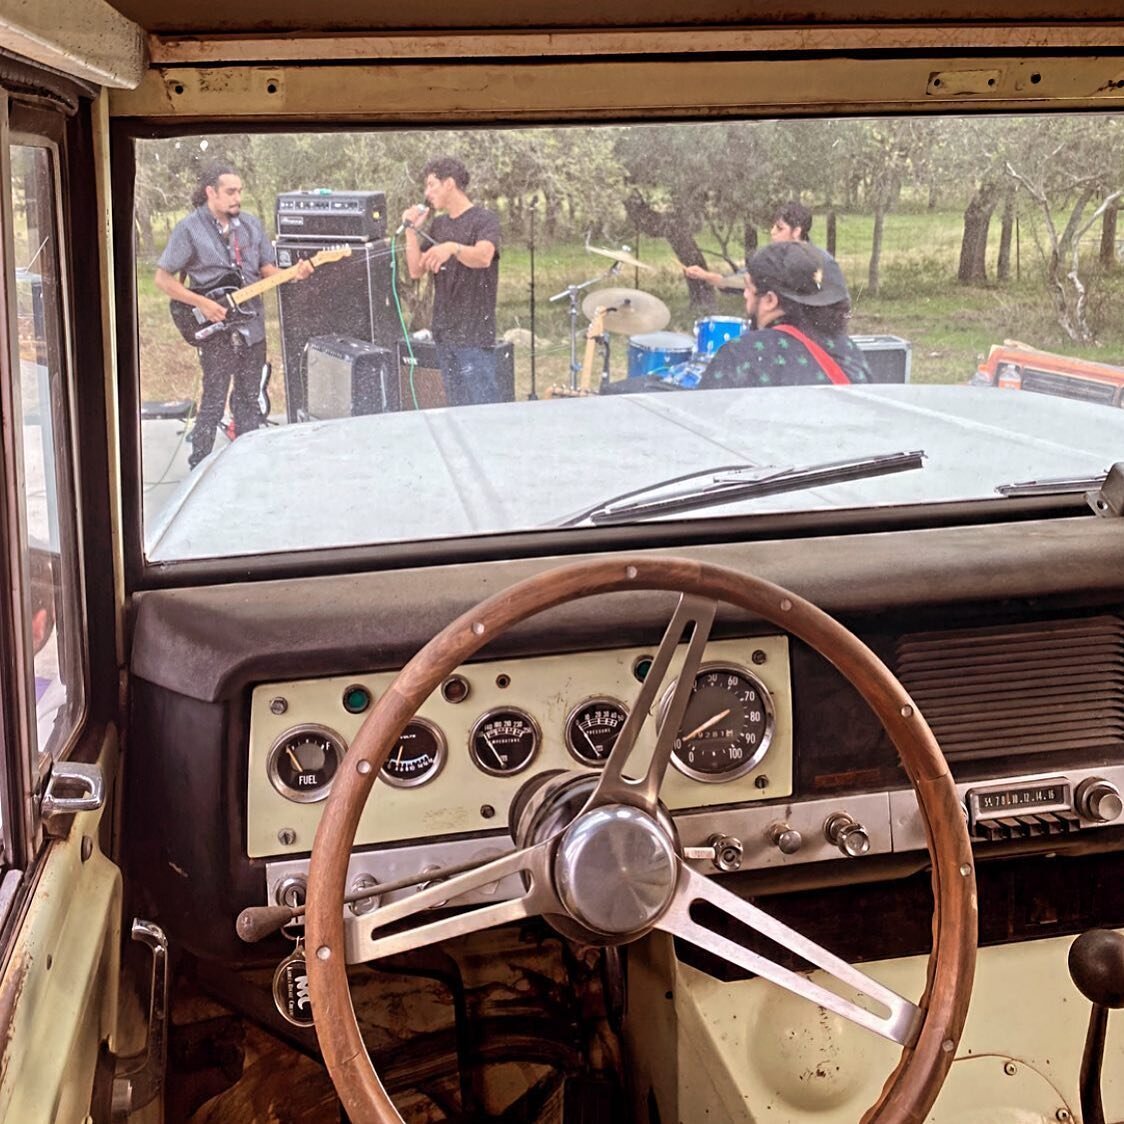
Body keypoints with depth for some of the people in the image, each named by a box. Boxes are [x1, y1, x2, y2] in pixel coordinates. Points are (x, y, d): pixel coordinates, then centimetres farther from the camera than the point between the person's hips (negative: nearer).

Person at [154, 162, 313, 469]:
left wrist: (292, 274, -8)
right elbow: (163, 278, -7)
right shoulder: (189, 229, -9)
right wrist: (202, 304, -16)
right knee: (214, 400, -6)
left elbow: (266, 268, 13)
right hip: (215, 328, -6)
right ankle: (198, 467, 5)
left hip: (251, 325, 6)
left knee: (249, 398, 13)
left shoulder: (250, 224, 7)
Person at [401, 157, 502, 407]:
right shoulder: (439, 225, 16)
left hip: (475, 332, -7)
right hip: (444, 330, 7)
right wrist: (411, 230, 3)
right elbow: (416, 271, 12)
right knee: (457, 411, 9)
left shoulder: (483, 219, -5)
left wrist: (453, 248, -44)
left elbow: (483, 257, -26)